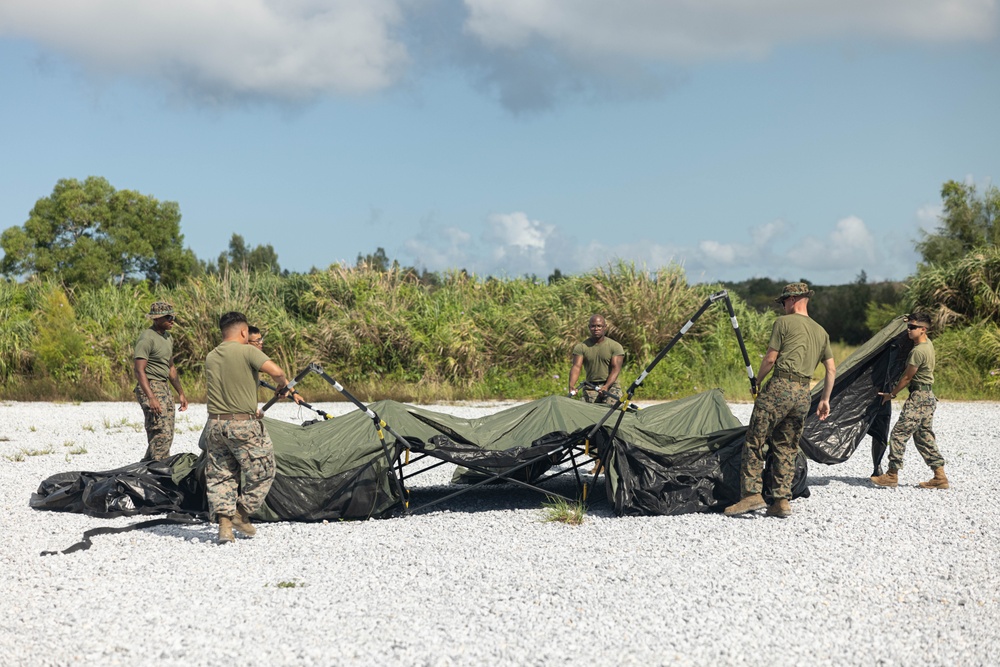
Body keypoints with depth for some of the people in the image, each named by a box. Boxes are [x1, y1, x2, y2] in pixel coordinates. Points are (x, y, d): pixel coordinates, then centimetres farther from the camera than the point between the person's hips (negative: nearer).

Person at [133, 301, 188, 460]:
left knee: (167, 436, 9)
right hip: (151, 388, -9)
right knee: (162, 434, -16)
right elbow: (139, 370, -20)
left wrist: (181, 393, 24)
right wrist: (151, 398, -28)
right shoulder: (147, 338, -13)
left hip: (165, 388, 10)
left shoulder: (168, 337, 16)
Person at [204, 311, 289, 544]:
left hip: (215, 424, 6)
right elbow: (276, 371, -20)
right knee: (262, 471, 10)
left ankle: (224, 522, 3)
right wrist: (282, 384, 3)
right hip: (243, 426, -6)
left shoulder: (210, 357, 11)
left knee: (219, 475, 11)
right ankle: (241, 514, 12)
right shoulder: (247, 351, -9)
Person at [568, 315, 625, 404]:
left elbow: (616, 369, -8)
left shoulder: (615, 346, 2)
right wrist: (571, 386, -27)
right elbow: (576, 367, -8)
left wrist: (606, 386, -25)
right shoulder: (581, 347, 4)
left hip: (611, 386, -1)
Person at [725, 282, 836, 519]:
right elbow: (832, 369, 17)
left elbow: (770, 359, -3)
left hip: (779, 387, -6)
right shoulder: (821, 332, 19)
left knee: (754, 443, -3)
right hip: (803, 394, 7)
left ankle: (752, 494, -10)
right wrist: (825, 399, 21)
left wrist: (757, 382, 12)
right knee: (786, 449, 11)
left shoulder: (784, 322, 0)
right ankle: (782, 501, 6)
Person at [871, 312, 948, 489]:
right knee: (924, 436, 11)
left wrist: (891, 394, -2)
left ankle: (892, 475, -4)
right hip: (928, 396, 10)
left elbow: (907, 377, -13)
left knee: (899, 433, -6)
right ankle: (940, 476, 10)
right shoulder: (928, 343, 10)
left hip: (918, 396, -10)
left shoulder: (918, 351, -19)